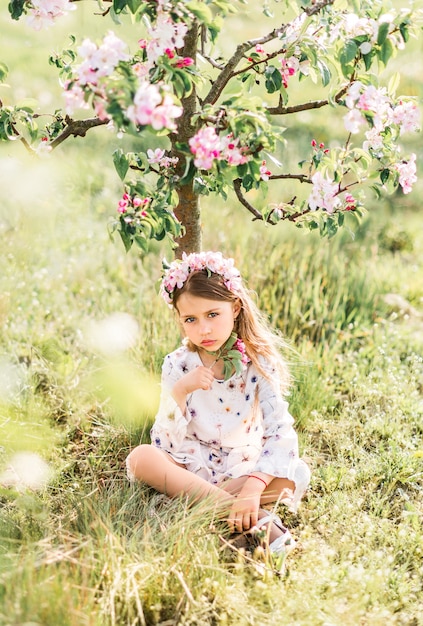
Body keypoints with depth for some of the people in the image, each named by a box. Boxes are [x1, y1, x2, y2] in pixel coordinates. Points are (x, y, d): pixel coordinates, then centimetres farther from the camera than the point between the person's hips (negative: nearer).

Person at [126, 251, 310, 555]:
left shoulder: (259, 362, -11)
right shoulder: (177, 365, -8)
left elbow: (281, 433, -22)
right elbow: (164, 445, -15)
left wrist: (253, 488, -36)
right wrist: (180, 391, -31)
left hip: (244, 469, 0)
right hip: (192, 467, 1)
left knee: (298, 474, -27)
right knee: (141, 457, -28)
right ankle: (253, 516, -34)